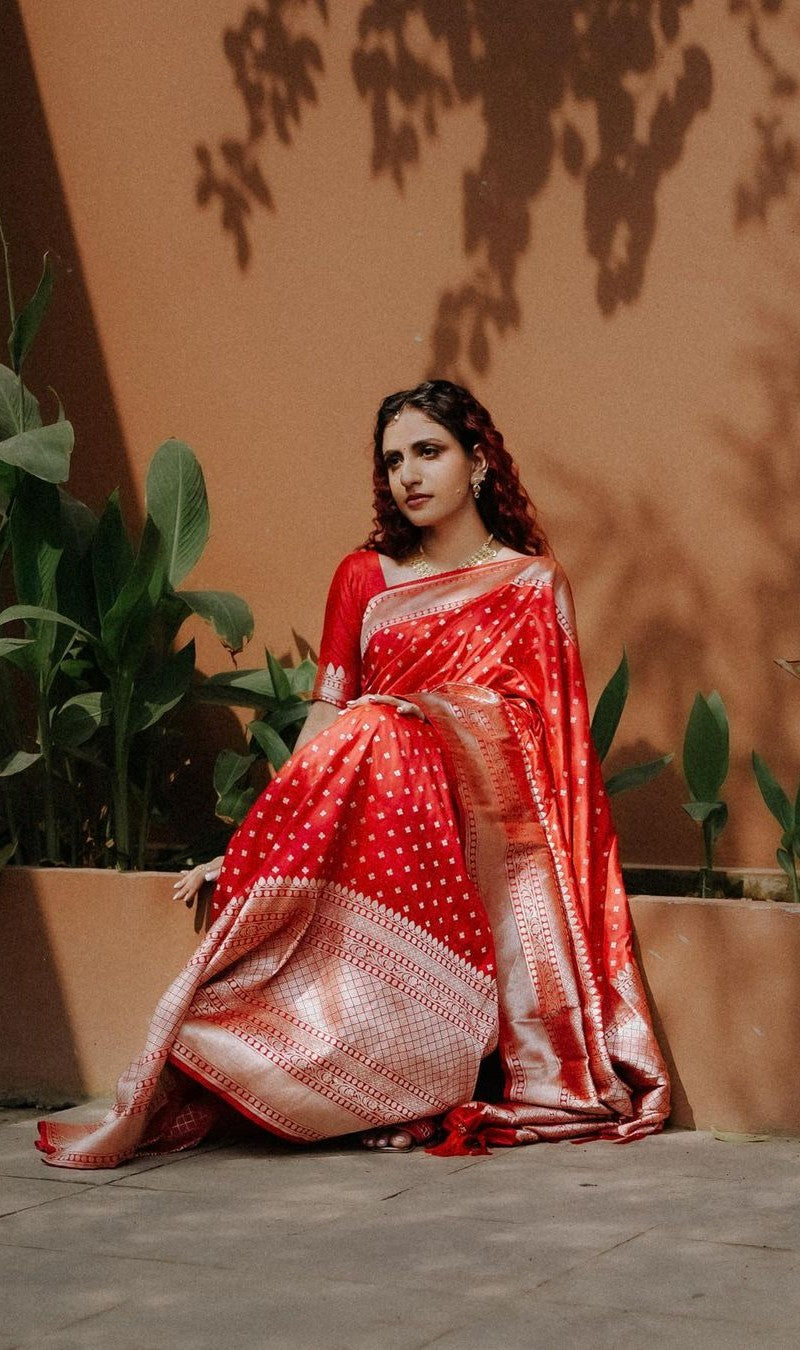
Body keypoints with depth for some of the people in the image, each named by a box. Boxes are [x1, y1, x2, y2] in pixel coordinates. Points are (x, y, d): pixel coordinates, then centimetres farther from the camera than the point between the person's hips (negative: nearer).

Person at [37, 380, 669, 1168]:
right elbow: (324, 722, 11)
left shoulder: (536, 584, 11)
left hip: (489, 824, -2)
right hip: (373, 832, 2)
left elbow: (553, 738, 4)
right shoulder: (364, 578, 18)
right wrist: (250, 846, -1)